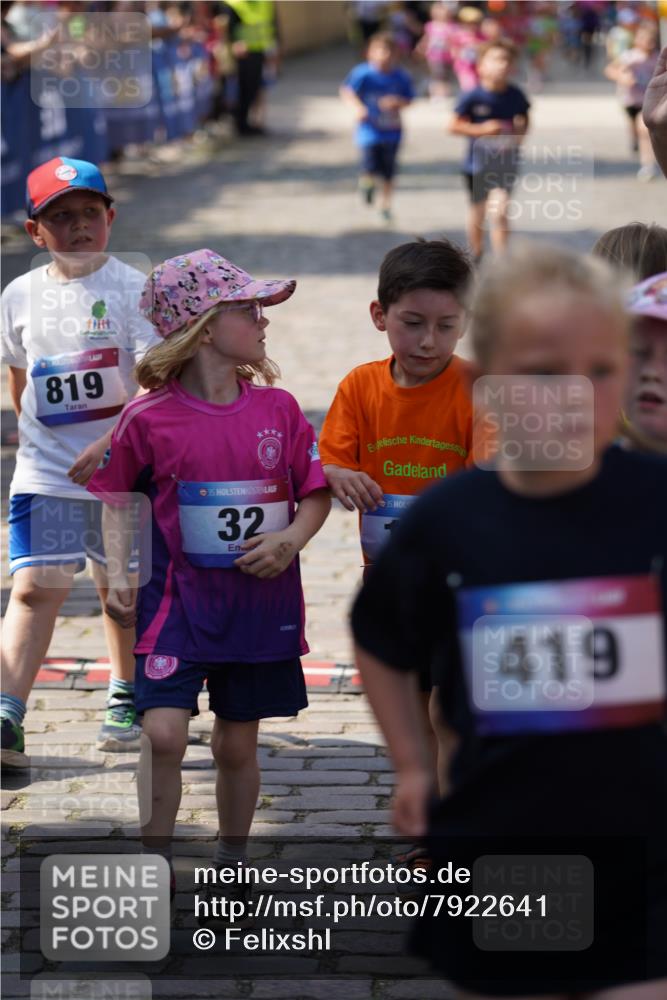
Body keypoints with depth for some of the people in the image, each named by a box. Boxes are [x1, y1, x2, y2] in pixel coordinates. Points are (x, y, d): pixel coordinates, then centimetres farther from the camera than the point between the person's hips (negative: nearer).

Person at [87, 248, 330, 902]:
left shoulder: (278, 409, 0)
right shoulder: (148, 418, -8)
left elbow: (316, 493, 7)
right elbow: (118, 501, 6)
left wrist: (290, 538, -12)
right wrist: (118, 575, -5)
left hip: (261, 600, 3)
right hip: (177, 598, -3)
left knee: (237, 744, 12)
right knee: (163, 732, -16)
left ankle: (230, 867, 29)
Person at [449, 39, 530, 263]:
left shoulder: (515, 96, -5)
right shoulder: (472, 97, -13)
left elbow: (524, 122, 11)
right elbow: (454, 126, -9)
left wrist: (519, 132, -11)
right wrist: (481, 129, -20)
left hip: (505, 162, 0)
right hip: (477, 162, 0)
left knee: (499, 212, -15)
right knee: (477, 213, 16)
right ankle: (477, 257, 37)